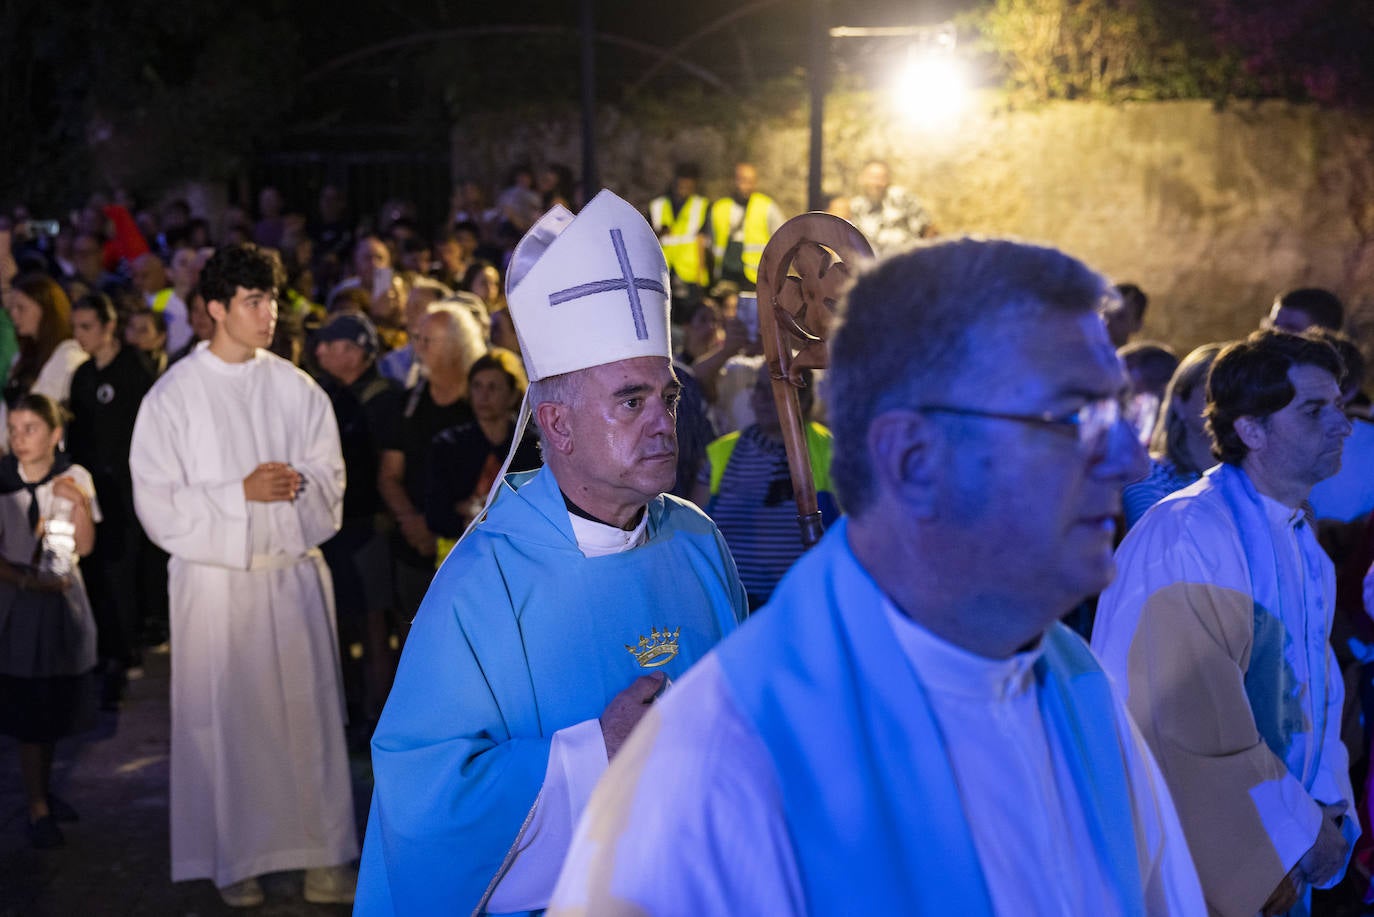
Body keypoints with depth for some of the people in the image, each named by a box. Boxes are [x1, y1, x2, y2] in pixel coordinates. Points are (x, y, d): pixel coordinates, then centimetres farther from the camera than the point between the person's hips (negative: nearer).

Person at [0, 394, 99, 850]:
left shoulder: (73, 477, -3)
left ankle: (43, 790, 28)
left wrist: (80, 503, -20)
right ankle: (37, 808, 6)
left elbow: (84, 546, -5)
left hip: (63, 597, 3)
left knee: (55, 707, 11)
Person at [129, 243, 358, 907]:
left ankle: (322, 851, 12)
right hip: (215, 577, -2)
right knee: (226, 719, 2)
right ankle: (235, 859, 15)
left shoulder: (296, 389, 7)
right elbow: (157, 502, -6)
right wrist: (242, 492, -15)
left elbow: (331, 478, 8)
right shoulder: (173, 395, -3)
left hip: (294, 572, 3)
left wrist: (296, 482, -14)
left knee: (309, 710, 3)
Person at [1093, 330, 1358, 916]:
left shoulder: (1302, 543, 8)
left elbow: (1319, 685, 12)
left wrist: (1330, 807, -2)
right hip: (1207, 863, -8)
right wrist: (1297, 831, -15)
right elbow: (1199, 726, -24)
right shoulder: (1190, 537, -22)